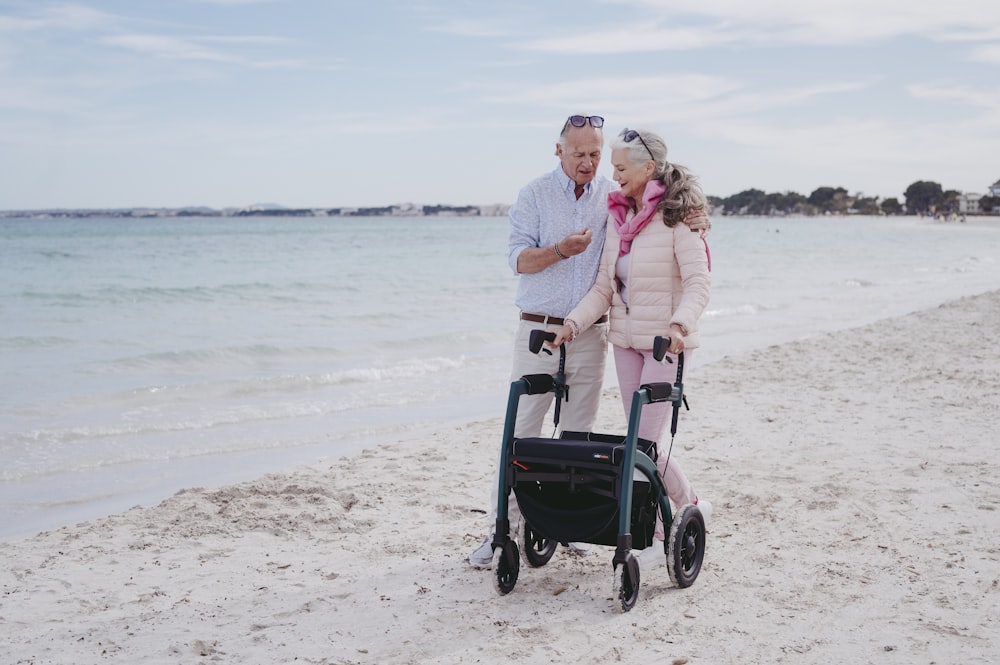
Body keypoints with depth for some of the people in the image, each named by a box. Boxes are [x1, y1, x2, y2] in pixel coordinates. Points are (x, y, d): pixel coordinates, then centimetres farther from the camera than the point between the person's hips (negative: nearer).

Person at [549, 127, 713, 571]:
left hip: (665, 342, -7)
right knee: (639, 439, 9)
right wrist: (574, 322, -6)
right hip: (625, 339, 7)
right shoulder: (618, 215, 10)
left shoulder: (677, 217, -11)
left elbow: (698, 283, -18)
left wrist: (679, 324, -35)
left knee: (646, 440, -8)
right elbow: (605, 284, 8)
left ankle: (658, 537, 8)